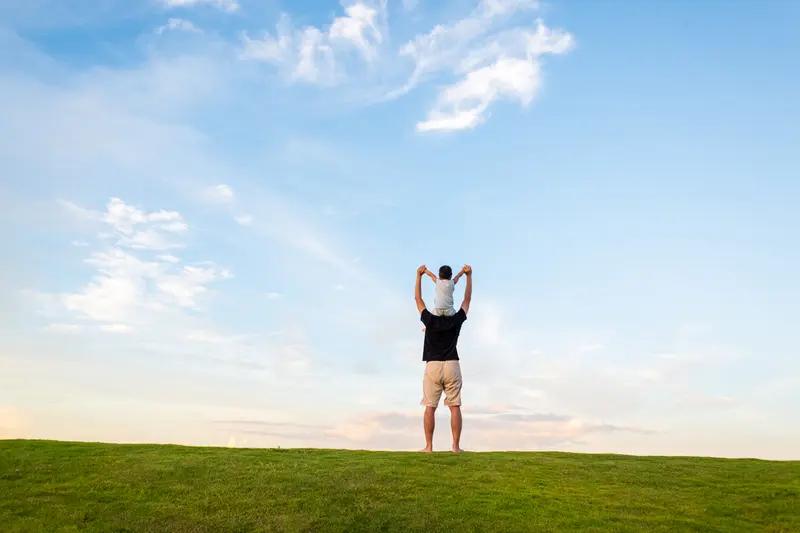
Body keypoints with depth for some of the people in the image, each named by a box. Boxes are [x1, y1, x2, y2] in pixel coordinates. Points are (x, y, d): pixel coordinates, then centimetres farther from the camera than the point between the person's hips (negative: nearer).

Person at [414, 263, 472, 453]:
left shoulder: (430, 320, 3)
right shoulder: (456, 321, 5)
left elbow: (418, 299, 12)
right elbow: (467, 299, 15)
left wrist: (419, 276, 18)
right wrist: (469, 276, 19)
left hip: (432, 366, 0)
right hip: (452, 366, 1)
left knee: (430, 407, 1)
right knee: (455, 407, 3)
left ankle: (429, 446, 1)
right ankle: (456, 446, 0)